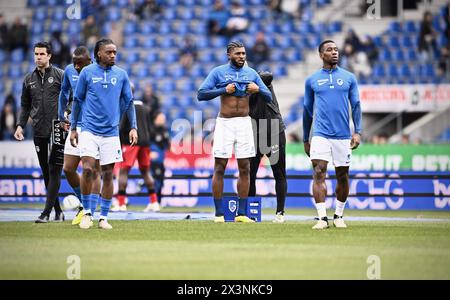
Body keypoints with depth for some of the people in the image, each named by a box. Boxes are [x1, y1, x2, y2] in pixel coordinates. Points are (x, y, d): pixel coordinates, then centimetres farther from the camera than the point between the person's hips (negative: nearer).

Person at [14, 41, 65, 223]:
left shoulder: (60, 75, 0)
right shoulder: (29, 79, 12)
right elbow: (25, 105, 19)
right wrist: (20, 125, 8)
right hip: (39, 132, 5)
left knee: (54, 171, -8)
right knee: (46, 172, 6)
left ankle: (46, 212, -10)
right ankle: (58, 211, 13)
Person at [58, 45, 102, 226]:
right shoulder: (69, 71, 3)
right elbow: (64, 93, 21)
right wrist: (62, 116, 21)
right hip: (76, 127, 5)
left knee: (93, 172, -5)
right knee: (68, 169, 2)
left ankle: (89, 214, -3)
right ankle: (84, 205, 23)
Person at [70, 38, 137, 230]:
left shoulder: (121, 74, 6)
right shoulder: (87, 72, 1)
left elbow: (128, 102, 12)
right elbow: (77, 100, 8)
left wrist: (133, 127, 4)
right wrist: (73, 128, 7)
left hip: (111, 132, 2)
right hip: (89, 130, -2)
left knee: (107, 174, 2)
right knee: (88, 169, -15)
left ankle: (104, 217, 11)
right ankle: (87, 212, 0)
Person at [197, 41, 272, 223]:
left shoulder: (251, 73, 10)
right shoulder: (218, 72, 0)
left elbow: (269, 97, 11)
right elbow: (201, 94, -7)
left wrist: (258, 89, -10)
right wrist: (224, 90, -15)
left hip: (244, 122, 3)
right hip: (225, 122, -3)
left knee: (244, 168, 2)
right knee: (220, 168, -3)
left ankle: (241, 213, 7)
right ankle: (219, 213, 1)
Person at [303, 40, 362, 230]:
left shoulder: (349, 78, 8)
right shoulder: (312, 80, 8)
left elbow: (356, 106, 6)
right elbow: (307, 111, 14)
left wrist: (358, 132, -6)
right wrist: (305, 139, 14)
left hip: (343, 135, 1)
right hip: (320, 135, -1)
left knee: (342, 176, 6)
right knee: (319, 173, -14)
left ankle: (339, 216, 21)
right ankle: (322, 217, -16)